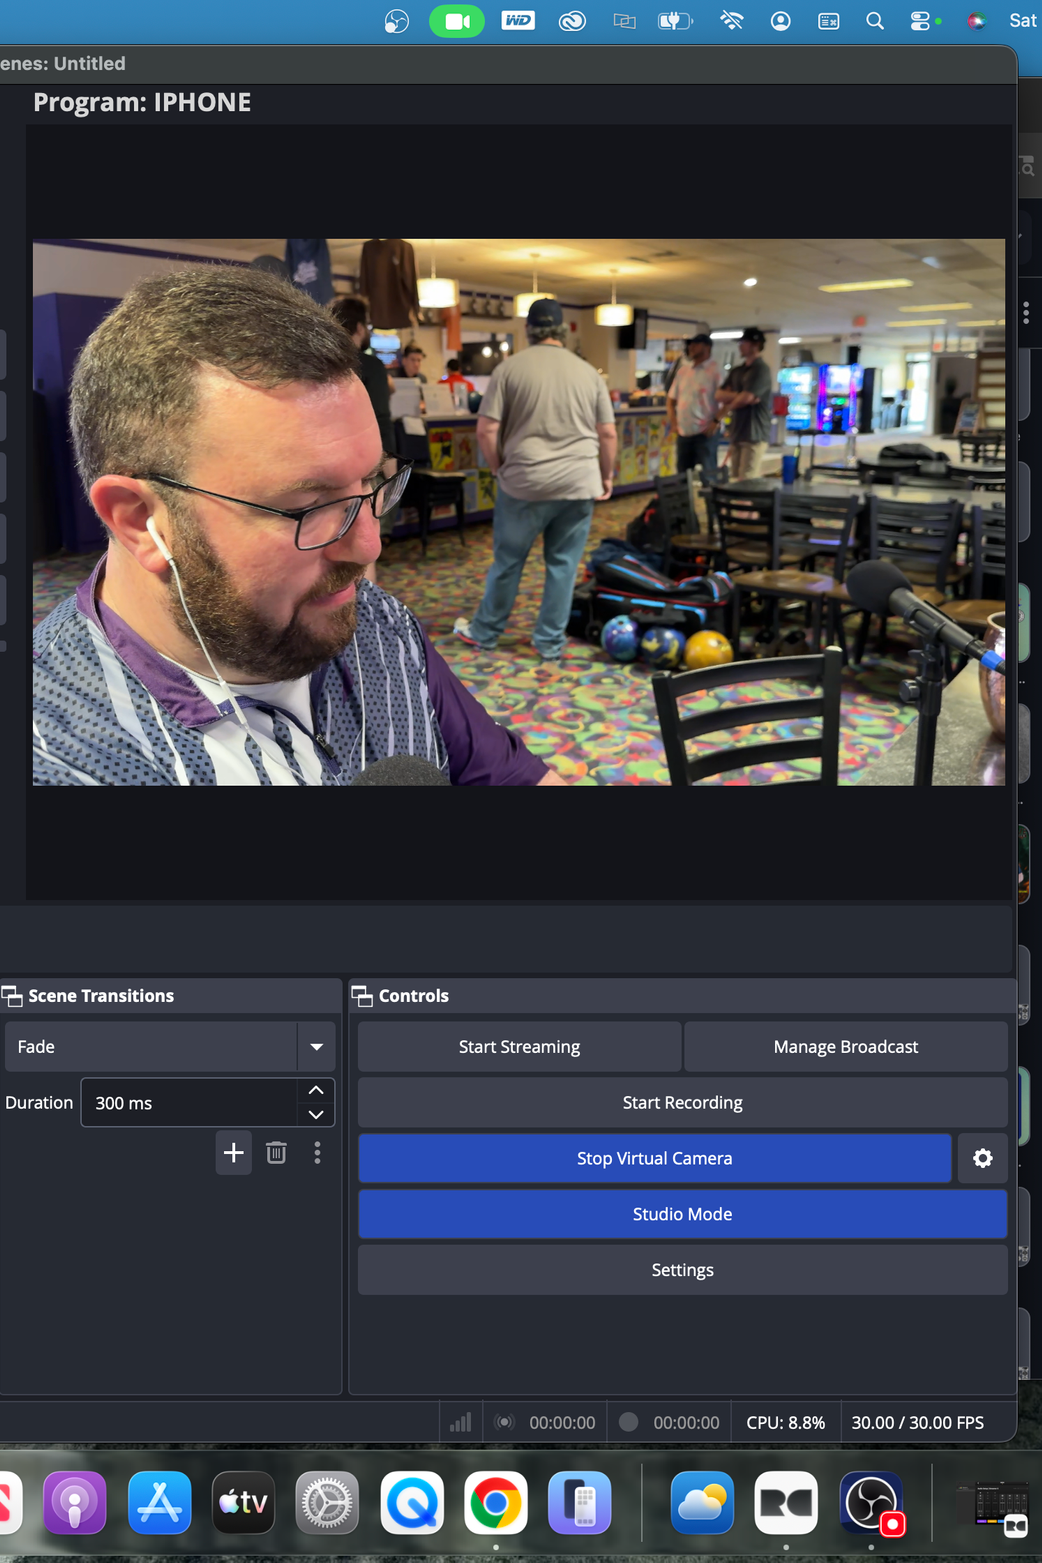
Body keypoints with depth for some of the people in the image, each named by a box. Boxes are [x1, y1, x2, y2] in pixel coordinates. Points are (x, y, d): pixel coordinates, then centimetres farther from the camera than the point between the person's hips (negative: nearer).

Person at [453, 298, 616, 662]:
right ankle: (550, 643, 13)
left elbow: (486, 430, -5)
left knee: (507, 562, 10)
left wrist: (499, 468, 9)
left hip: (525, 482, -2)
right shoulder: (588, 372, 7)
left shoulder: (509, 369, -1)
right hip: (579, 484, 2)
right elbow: (608, 433, 8)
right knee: (563, 565, 8)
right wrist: (606, 476, 20)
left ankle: (485, 632, 24)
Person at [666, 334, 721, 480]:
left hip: (705, 432, -6)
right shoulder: (682, 370, 12)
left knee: (708, 475, -3)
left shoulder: (715, 371, -5)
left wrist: (716, 422, -16)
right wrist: (673, 423, 8)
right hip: (683, 432, 6)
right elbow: (671, 399, 18)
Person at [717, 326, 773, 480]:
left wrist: (728, 406, 2)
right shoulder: (737, 371, 17)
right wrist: (738, 395, -10)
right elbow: (719, 395, 9)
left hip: (754, 434, -8)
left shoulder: (761, 369, -8)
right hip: (737, 432, 8)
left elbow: (746, 398, -18)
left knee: (747, 481, -11)